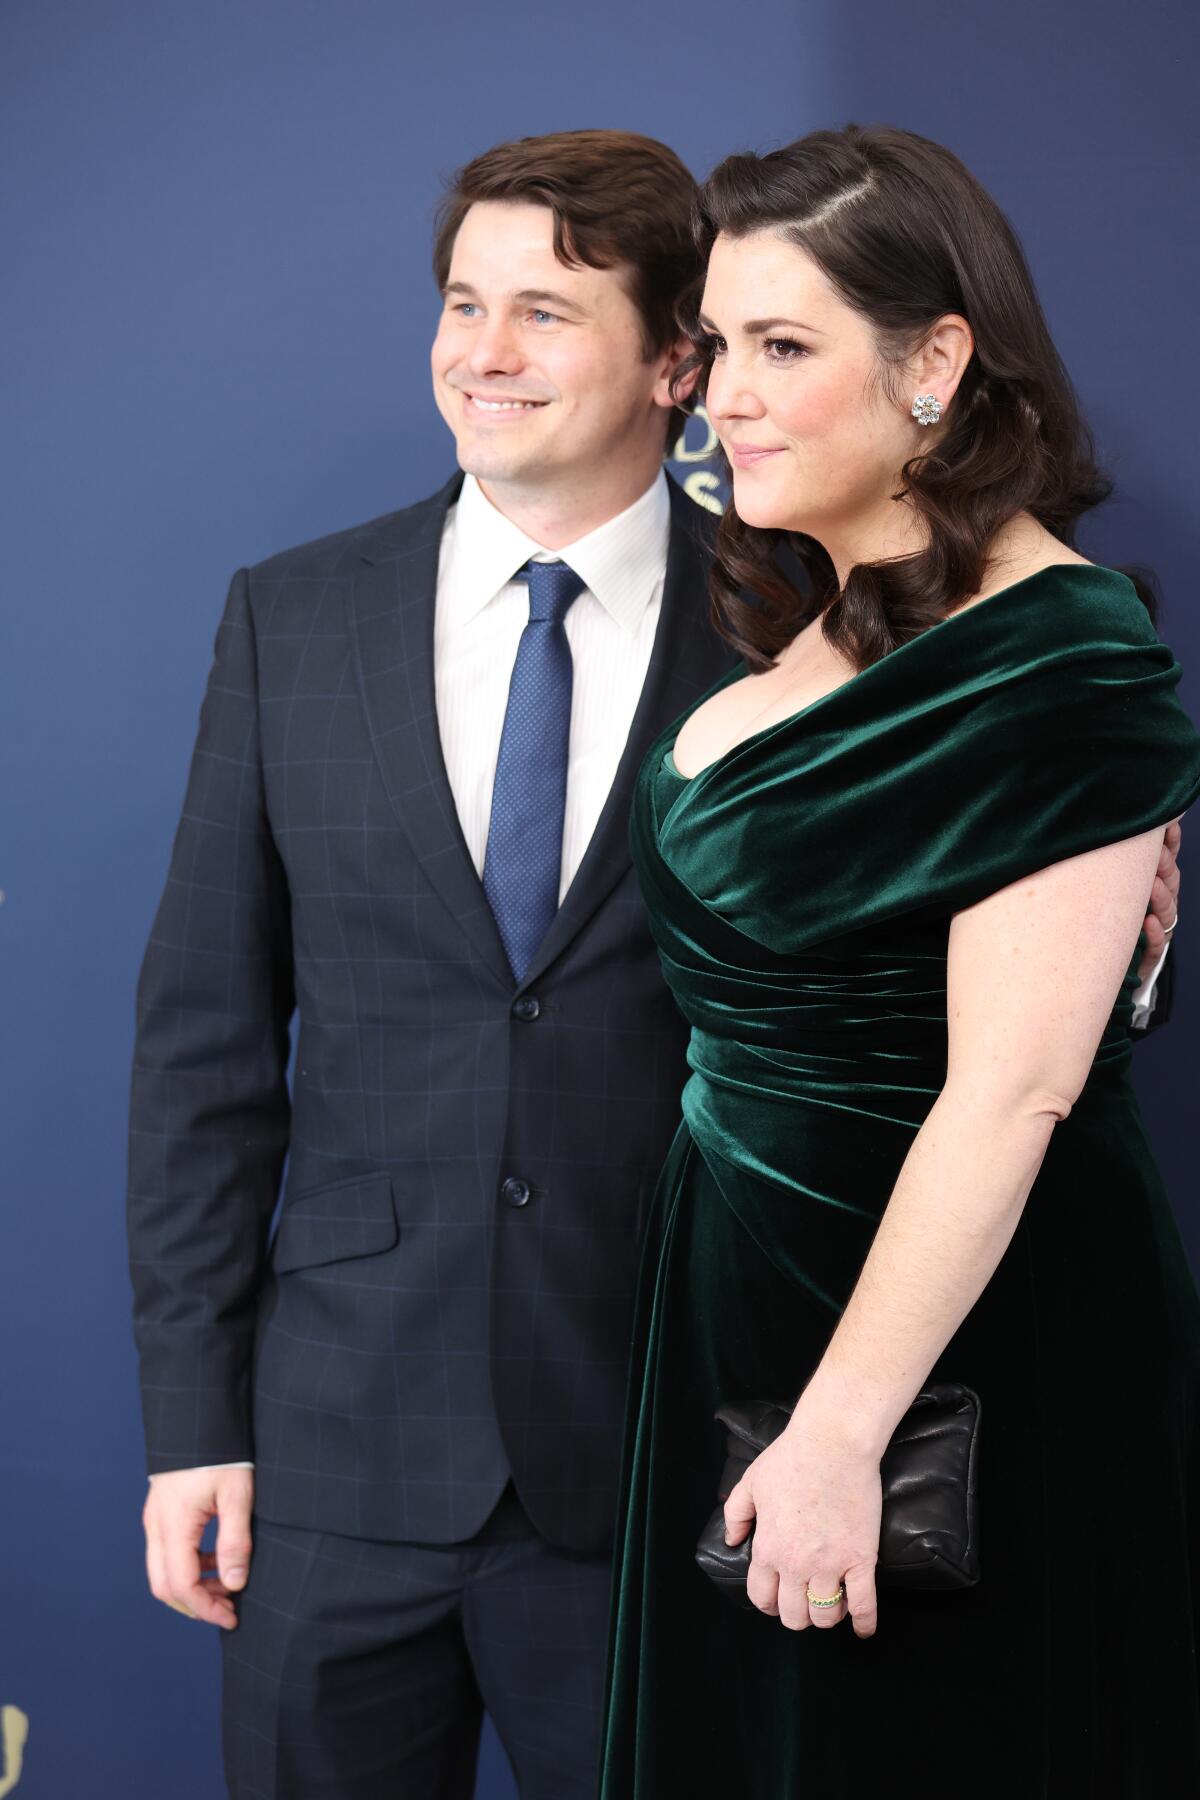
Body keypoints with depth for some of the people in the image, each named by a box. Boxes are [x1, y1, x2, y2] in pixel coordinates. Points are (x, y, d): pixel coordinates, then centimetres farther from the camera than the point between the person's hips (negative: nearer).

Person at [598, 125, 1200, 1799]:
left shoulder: (1061, 659, -20)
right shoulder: (794, 618, 7)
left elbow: (1011, 1091, -24)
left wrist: (842, 1427, -23)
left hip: (961, 1331, -8)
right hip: (741, 1277, 8)